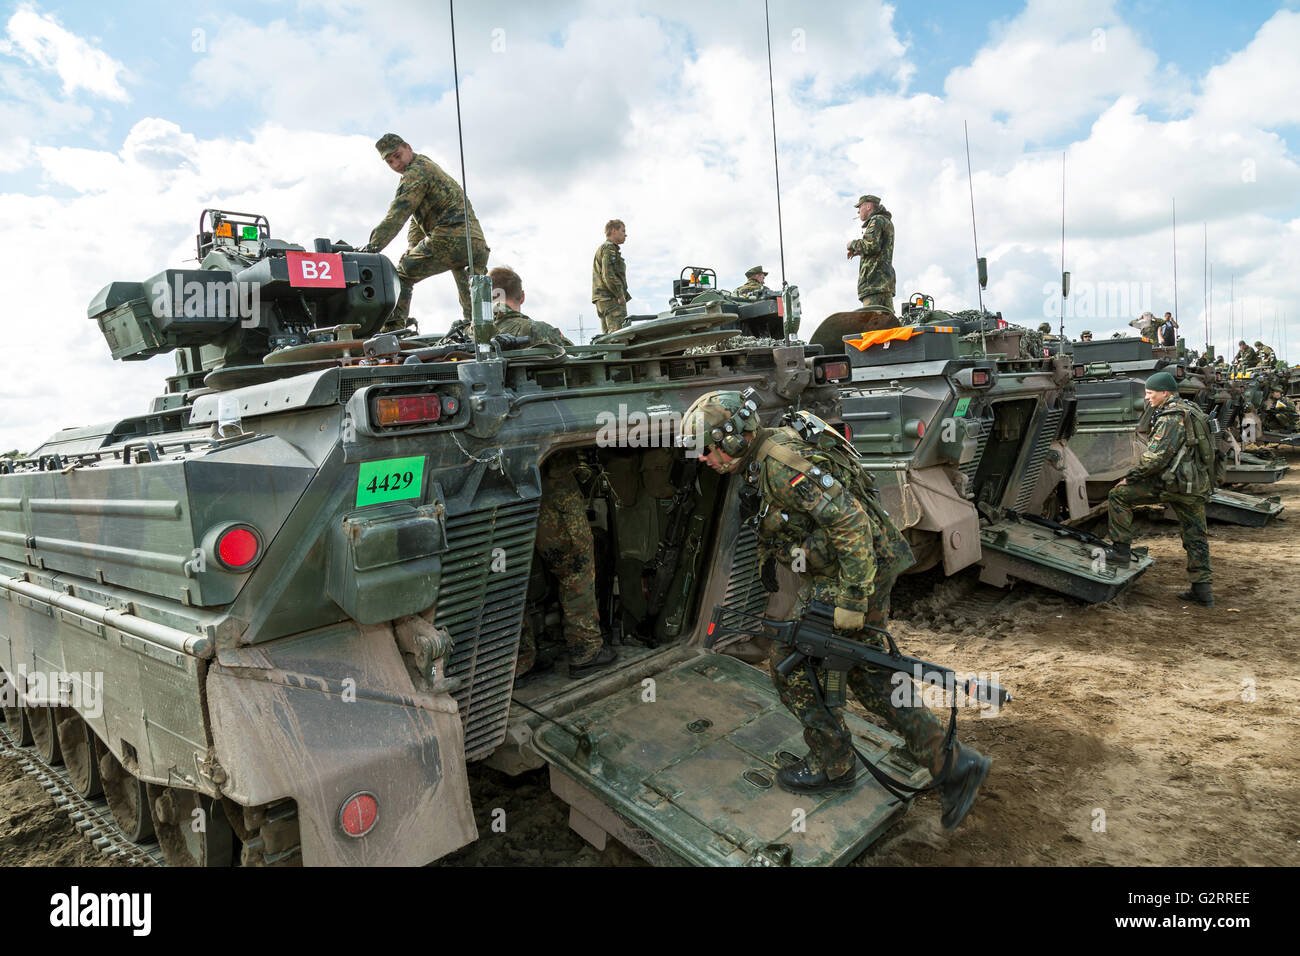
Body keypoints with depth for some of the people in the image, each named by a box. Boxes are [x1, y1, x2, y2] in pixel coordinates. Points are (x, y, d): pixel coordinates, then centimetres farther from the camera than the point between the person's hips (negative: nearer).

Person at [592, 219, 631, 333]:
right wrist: (620, 295, -17)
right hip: (611, 298, -10)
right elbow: (608, 276, -18)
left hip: (601, 300, 10)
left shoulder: (601, 249, 27)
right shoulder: (609, 248, -6)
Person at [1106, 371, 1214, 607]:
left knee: (1118, 495, -3)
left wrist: (1130, 477, -9)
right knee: (1195, 537, 13)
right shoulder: (1191, 411, 18)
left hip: (1173, 482, -10)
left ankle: (1121, 549, -3)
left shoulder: (1171, 418, -14)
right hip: (1197, 486, 10)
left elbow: (1156, 457, -20)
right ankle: (1203, 589, 17)